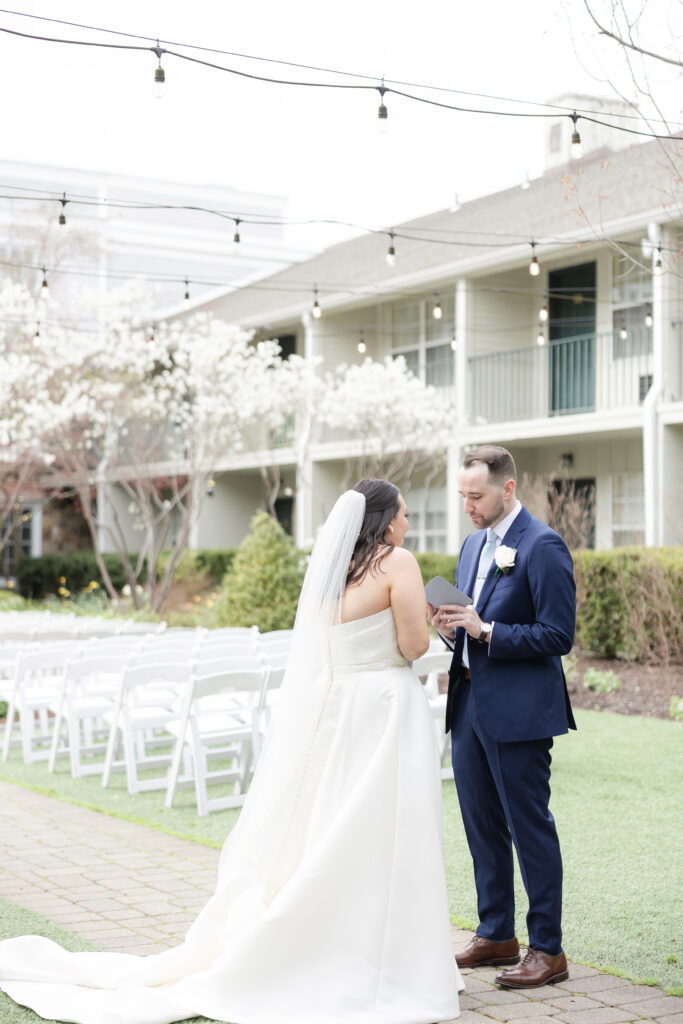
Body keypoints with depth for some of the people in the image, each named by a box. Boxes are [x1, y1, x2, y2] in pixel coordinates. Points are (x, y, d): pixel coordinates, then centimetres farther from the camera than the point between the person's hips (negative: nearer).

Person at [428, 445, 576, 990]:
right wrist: (453, 625, -1)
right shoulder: (474, 545, 14)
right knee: (481, 824, 15)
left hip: (518, 711, -8)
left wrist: (485, 630, -21)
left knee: (530, 827, -1)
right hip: (470, 702, 9)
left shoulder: (543, 546, -13)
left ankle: (548, 949, 10)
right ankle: (496, 935, 28)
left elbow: (557, 636, -16)